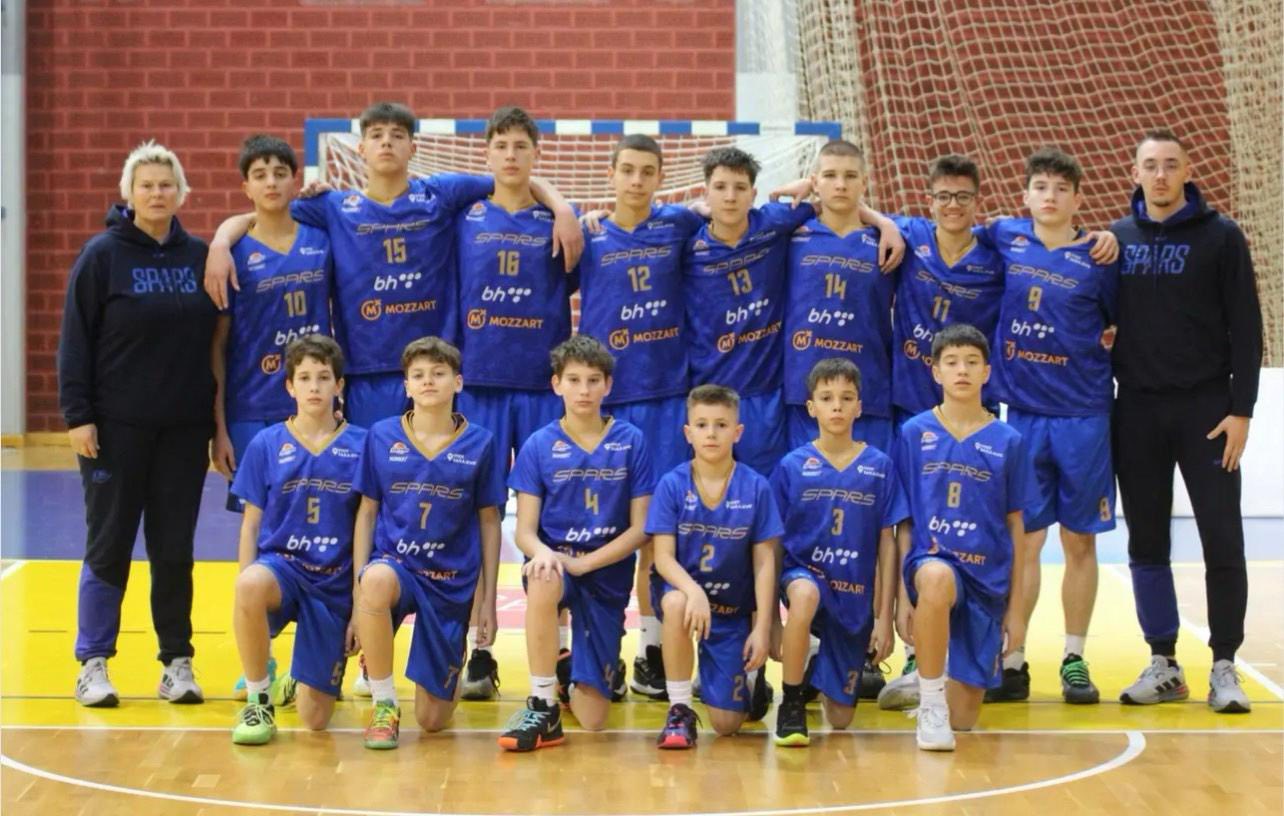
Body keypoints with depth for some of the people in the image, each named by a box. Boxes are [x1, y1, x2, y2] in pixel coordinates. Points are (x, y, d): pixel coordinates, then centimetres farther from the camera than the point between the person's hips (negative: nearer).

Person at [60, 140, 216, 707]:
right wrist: (77, 416, -11)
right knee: (109, 546, 3)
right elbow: (75, 340, -5)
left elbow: (217, 341, 9)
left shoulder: (199, 257, 6)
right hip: (116, 427, -3)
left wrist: (220, 420, 7)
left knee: (175, 548, 7)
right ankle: (93, 664, 10)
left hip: (184, 428, 3)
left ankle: (178, 662, 15)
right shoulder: (103, 255, -3)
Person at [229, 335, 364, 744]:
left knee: (314, 718, -6)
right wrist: (247, 593, -9)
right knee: (252, 585, -41)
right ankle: (258, 700, -18)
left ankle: (298, 678, 35)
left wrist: (360, 607, 0)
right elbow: (251, 525, 4)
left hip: (335, 584, 0)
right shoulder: (266, 445, 2)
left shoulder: (360, 446, 0)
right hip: (280, 566, 0)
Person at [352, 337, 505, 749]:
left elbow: (489, 523, 5)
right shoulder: (381, 436, -1)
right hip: (395, 564, 0)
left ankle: (455, 662, 37)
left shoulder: (479, 444, -1)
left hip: (452, 581, 0)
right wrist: (360, 589, -4)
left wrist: (488, 602, 3)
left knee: (433, 719, -1)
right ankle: (384, 704, -21)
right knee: (379, 580, -42)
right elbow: (367, 513, 4)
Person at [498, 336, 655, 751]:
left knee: (592, 720, -5)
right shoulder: (539, 446, -2)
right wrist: (543, 553, -29)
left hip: (607, 574, 1)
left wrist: (582, 563, -17)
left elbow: (639, 529, -3)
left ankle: (590, 670, 33)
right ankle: (543, 710, -28)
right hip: (556, 562, 0)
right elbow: (524, 531, -4)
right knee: (543, 581, -42)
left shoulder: (631, 442, -2)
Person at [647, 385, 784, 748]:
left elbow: (764, 562, -5)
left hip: (733, 606, 1)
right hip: (683, 588, -1)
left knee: (727, 724, -3)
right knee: (676, 603, -41)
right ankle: (679, 712, -22)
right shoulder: (672, 485, -10)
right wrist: (694, 591, -33)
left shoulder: (756, 488, -8)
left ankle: (751, 678, 36)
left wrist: (762, 628, -10)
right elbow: (664, 557, -13)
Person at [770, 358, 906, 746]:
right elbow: (774, 542, 0)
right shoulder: (792, 466, -3)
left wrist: (884, 618, 0)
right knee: (805, 593, -41)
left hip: (855, 597, 2)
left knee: (840, 718, 3)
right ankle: (791, 703, -20)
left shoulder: (879, 466, -1)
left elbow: (887, 544, 2)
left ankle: (825, 671, 42)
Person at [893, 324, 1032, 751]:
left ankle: (947, 707, 39)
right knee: (937, 579, -42)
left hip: (987, 576, 2)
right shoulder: (914, 433, 1)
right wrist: (905, 590, -4)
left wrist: (1016, 608, 6)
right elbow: (903, 520, 4)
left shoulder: (1007, 442, 2)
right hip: (931, 560, -1)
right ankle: (930, 704, -24)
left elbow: (1015, 528, 7)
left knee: (964, 718, 0)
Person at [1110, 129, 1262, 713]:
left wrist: (1241, 409, -9)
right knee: (1147, 543, 6)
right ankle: (1163, 664, 13)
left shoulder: (1220, 237, -1)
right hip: (1137, 410, 3)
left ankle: (1224, 666, 3)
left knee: (1222, 540, -4)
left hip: (1206, 409, -3)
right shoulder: (1116, 239, 7)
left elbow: (1246, 328, -3)